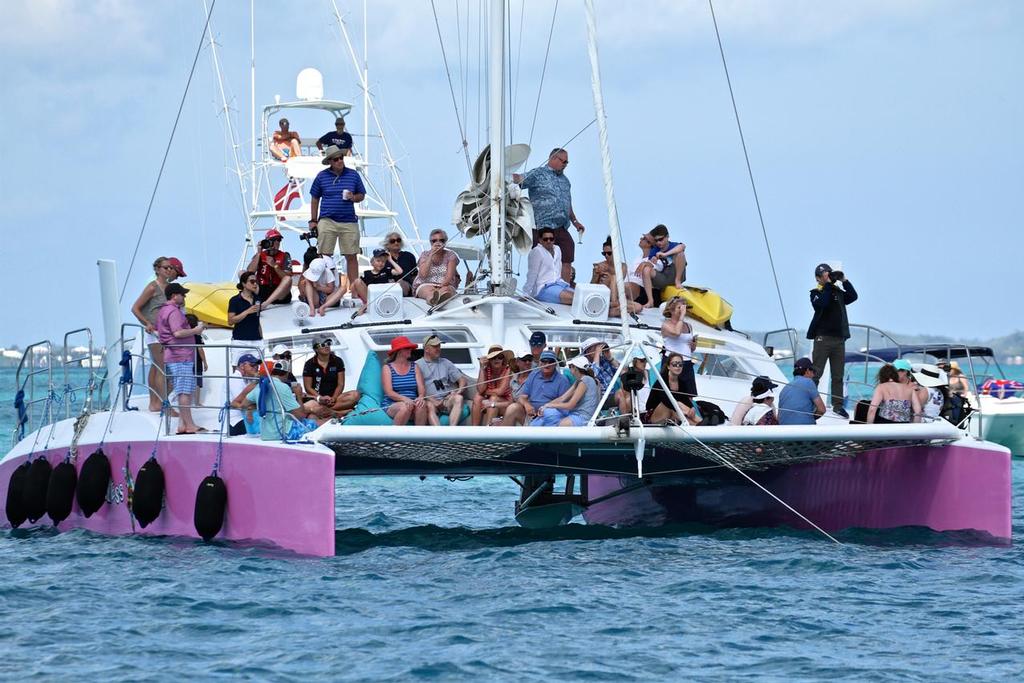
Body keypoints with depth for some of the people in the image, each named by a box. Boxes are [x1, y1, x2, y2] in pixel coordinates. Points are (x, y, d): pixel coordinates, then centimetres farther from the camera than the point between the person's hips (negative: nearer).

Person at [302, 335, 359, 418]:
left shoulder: (337, 361, 10)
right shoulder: (310, 364, 3)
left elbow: (340, 384, 5)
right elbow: (308, 387, -1)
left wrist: (333, 398, -13)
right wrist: (321, 398, -17)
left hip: (334, 396, 3)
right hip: (316, 397, -3)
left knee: (355, 395, -27)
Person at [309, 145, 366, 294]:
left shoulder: (353, 175, 7)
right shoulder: (322, 176, 5)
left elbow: (362, 195, 15)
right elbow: (315, 199, 11)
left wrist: (354, 197, -8)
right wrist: (313, 220, 8)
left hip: (349, 222, 1)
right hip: (327, 221, -1)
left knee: (351, 256, 1)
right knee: (324, 256, -4)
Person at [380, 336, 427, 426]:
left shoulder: (414, 367, 17)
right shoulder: (387, 368, 6)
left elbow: (421, 388, 5)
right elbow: (389, 392, -7)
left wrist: (421, 397, -20)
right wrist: (404, 399, -25)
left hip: (412, 402, 3)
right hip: (391, 405, -3)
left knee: (421, 405, -31)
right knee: (406, 407, -36)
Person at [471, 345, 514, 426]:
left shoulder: (507, 370, -15)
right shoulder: (486, 370, -6)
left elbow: (500, 391, -22)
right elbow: (480, 390, -19)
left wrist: (485, 392, -10)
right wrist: (482, 368, -21)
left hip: (504, 403, -3)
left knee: (493, 398, -31)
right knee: (477, 398, -25)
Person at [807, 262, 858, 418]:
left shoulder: (838, 292, 13)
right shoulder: (816, 293, 0)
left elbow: (853, 297, 0)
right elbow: (822, 303, -21)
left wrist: (844, 281, -6)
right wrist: (828, 284, -16)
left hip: (839, 338, 5)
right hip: (823, 337, -5)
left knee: (838, 375, 7)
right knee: (816, 373, -6)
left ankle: (838, 405, 12)